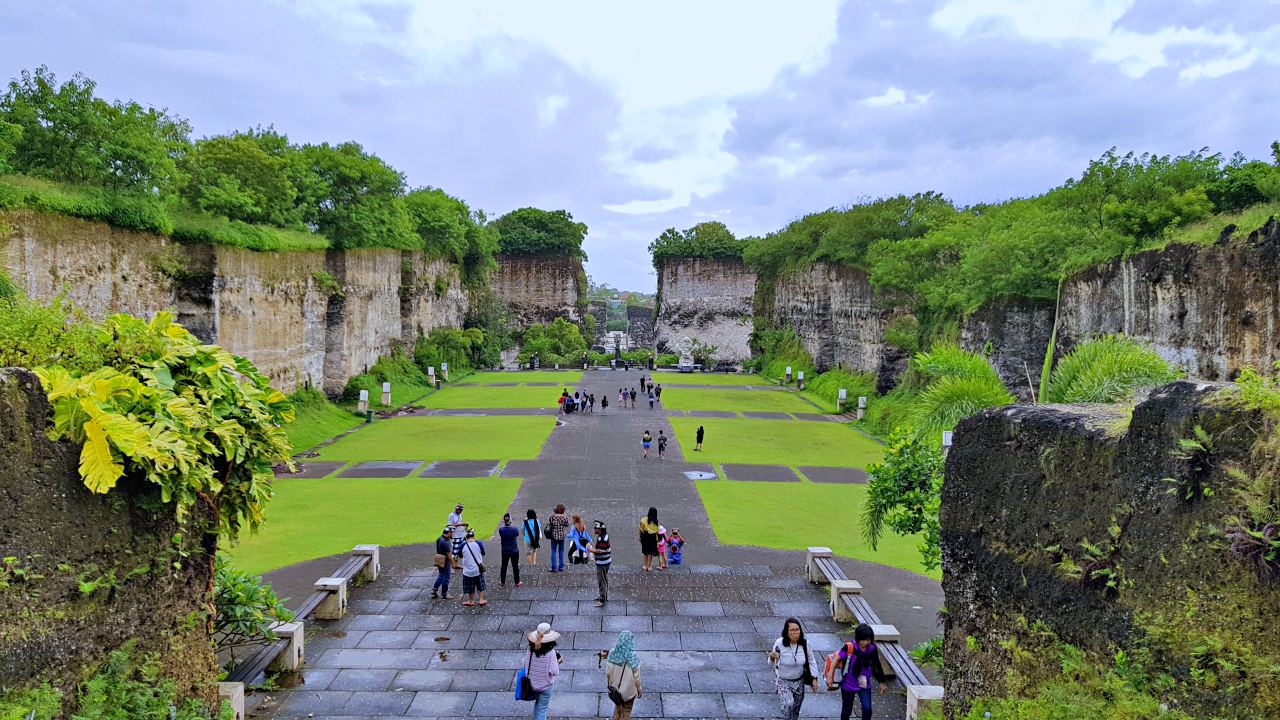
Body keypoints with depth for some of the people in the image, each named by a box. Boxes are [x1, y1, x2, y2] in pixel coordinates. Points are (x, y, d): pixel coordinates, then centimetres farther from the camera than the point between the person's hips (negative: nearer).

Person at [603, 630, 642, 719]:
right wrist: (640, 689, 1)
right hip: (629, 690, -3)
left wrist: (608, 684, 11)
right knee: (626, 712, 20)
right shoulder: (633, 657, -27)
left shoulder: (612, 654, -19)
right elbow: (636, 676, -16)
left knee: (618, 706, 29)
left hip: (614, 688, 3)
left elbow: (608, 672, -8)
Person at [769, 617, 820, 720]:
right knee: (788, 704, -25)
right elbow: (772, 664, -13)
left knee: (795, 711, 17)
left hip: (799, 681, 3)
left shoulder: (805, 643, -15)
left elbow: (811, 661, 1)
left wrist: (814, 679, 0)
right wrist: (772, 658, -35)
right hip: (783, 681, -3)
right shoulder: (779, 643, -23)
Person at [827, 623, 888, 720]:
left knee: (867, 709, -7)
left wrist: (881, 682, 12)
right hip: (848, 685, -2)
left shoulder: (872, 649, -10)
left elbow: (876, 666, 3)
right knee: (847, 710, 13)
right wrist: (830, 676, -18)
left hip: (864, 685, 2)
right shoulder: (849, 648, -23)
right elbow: (837, 659, -15)